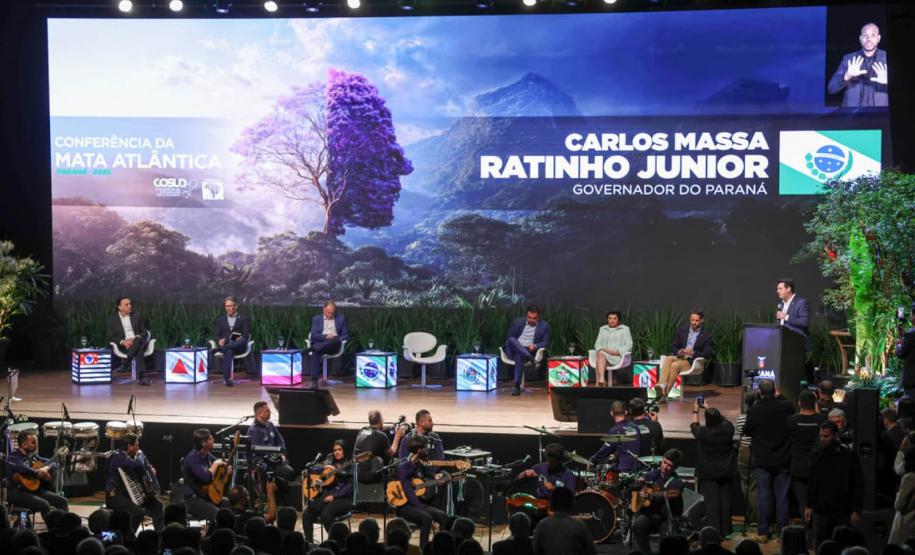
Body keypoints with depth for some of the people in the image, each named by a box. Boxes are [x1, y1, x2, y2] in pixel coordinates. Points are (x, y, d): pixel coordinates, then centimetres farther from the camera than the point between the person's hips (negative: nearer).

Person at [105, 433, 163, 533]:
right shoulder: (118, 457, -21)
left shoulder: (128, 456, 10)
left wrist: (150, 469, 8)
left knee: (156, 504, 6)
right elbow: (138, 465, -36)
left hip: (127, 494, 10)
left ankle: (159, 533, 12)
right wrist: (140, 454, -15)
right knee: (138, 511, -31)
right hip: (115, 497, -10)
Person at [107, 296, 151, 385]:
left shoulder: (136, 316, 17)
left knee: (138, 340, -39)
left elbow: (144, 332, 14)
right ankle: (140, 376, -49)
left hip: (138, 341, 2)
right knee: (139, 349, -39)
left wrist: (135, 339, -9)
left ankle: (126, 364, -39)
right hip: (124, 345, -2)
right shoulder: (112, 319, 10)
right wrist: (123, 342, -15)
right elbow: (111, 337, 5)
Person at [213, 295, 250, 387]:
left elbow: (246, 336, 7)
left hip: (238, 346, -1)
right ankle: (227, 378, -50)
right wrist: (219, 340, -11)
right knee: (228, 351, -39)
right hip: (225, 345, 1)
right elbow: (216, 335, 15)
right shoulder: (221, 320, 25)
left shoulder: (244, 319, 18)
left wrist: (240, 339, -18)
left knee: (242, 341, -40)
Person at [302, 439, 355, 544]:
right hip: (326, 495, 5)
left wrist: (334, 496, -16)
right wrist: (324, 468, -2)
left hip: (343, 498, -5)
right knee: (307, 513, -19)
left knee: (325, 514, -32)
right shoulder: (329, 462, 18)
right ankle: (309, 542, -10)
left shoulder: (350, 465, 1)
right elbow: (311, 470, 17)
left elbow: (351, 486, -9)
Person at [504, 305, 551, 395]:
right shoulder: (518, 322, 12)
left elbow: (546, 343, 5)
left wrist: (535, 346, -14)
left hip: (529, 351, -2)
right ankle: (530, 359, -42)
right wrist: (513, 344, -5)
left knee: (519, 356, -38)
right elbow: (509, 337, 16)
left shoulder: (544, 326, 8)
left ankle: (517, 386, -37)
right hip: (513, 351, 2)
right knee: (511, 340, -33)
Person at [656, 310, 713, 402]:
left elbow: (707, 354, -3)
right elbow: (673, 347, 15)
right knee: (667, 359, -31)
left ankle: (665, 393, -34)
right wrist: (679, 352, -9)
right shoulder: (682, 330, 14)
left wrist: (693, 353, -18)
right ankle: (661, 385, -49)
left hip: (692, 361, -4)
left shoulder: (706, 336, 3)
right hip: (680, 357, 4)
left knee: (675, 365, -33)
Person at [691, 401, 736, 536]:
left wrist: (696, 410, 21)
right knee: (725, 502, 11)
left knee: (711, 503, -1)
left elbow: (694, 427, 6)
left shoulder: (703, 433, -18)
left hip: (709, 475, -3)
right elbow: (723, 419, 13)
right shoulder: (728, 429, -10)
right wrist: (708, 408, 25)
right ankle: (725, 531, 18)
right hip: (726, 473, 4)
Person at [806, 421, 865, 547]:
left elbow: (858, 485, -3)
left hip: (843, 512, -2)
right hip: (820, 511, 2)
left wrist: (856, 510, -7)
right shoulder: (816, 456, 3)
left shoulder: (849, 456, -5)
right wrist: (809, 506, 7)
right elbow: (811, 483, 12)